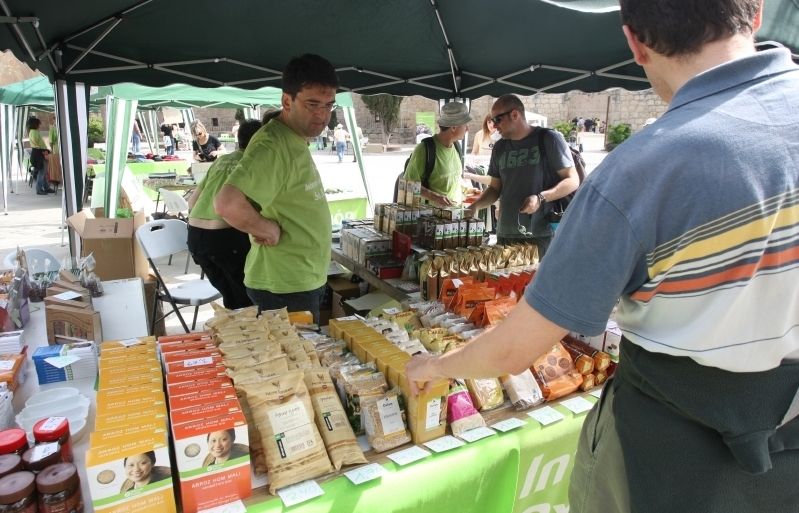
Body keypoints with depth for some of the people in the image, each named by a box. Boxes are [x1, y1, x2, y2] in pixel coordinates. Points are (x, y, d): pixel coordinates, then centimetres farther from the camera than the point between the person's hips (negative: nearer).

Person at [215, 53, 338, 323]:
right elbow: (226, 204, -35)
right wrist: (268, 229, -20)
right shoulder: (272, 147, -23)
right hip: (285, 288, -10)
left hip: (305, 281, 10)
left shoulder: (296, 141, 10)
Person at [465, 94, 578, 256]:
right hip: (506, 236, 5)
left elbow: (572, 181, -4)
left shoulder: (549, 139, -3)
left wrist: (541, 198, -18)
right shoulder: (500, 148, 15)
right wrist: (475, 206, 2)